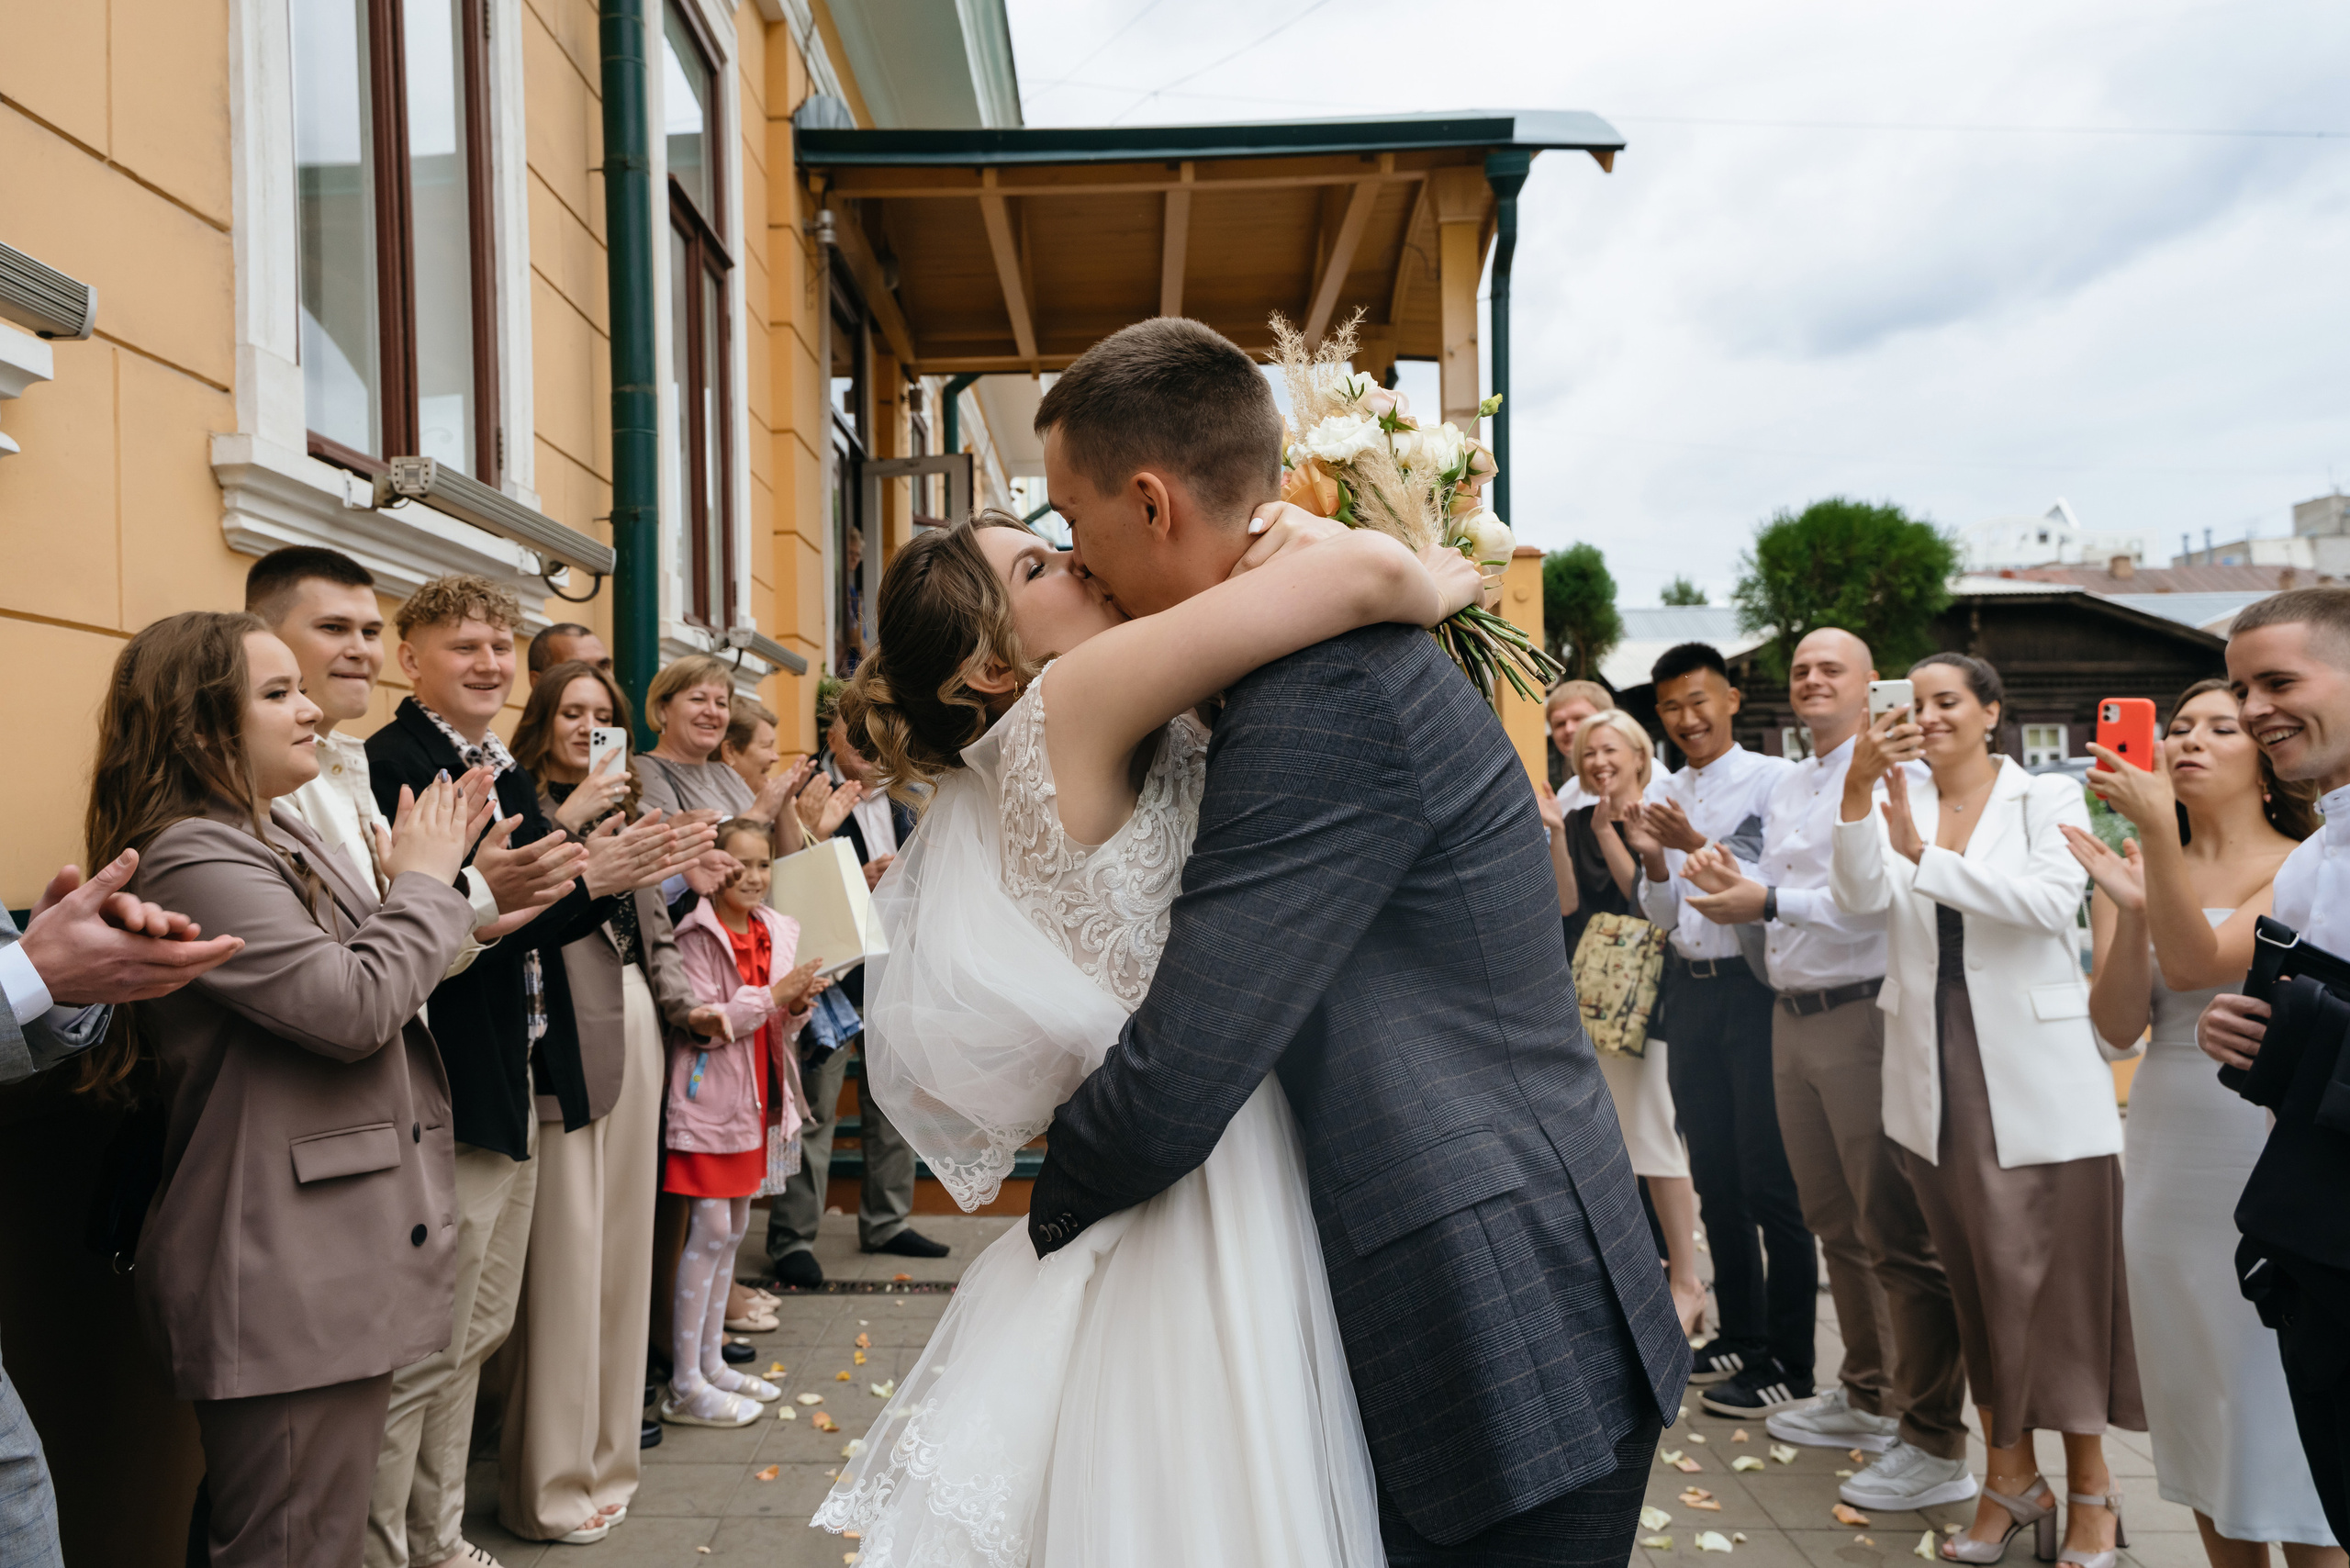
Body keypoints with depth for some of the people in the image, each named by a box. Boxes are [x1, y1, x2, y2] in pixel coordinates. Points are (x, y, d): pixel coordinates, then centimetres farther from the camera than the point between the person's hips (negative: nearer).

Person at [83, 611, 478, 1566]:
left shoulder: (275, 836, 15)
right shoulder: (192, 860, -17)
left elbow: (384, 975, 20)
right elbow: (355, 1006, -23)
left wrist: (441, 894, 5)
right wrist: (424, 882, -9)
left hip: (330, 1264, 10)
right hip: (286, 1284, -10)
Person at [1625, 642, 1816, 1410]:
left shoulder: (1771, 781, -7)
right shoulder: (1662, 795, 11)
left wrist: (1698, 846, -23)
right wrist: (1653, 859, -6)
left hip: (1753, 987, -6)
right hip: (1690, 990, 7)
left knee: (1771, 1180, -1)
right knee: (1714, 1173, 14)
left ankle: (1791, 1365, 10)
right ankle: (1740, 1336, 28)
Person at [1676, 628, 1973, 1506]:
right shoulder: (1787, 787, 18)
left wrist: (1772, 901, -22)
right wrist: (1729, 880, 1)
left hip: (1864, 1014, -9)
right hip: (1793, 1014, 9)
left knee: (1896, 1232, -5)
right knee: (1833, 1223, 17)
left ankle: (1934, 1443, 4)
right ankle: (1866, 1396, 31)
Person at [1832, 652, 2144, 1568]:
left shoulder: (2048, 798, 0)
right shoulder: (1895, 802, 7)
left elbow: (2051, 901, -16)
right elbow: (1859, 899, -9)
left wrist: (1924, 853, -22)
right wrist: (1856, 788, -22)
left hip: (2036, 1078, -3)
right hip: (1934, 1079, 3)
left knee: (2055, 1276, 1)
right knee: (1975, 1282, 11)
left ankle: (2089, 1488, 16)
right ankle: (2009, 1475, 23)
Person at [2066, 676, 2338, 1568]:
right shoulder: (2136, 872, 7)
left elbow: (2196, 961, -21)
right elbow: (2119, 1025, -3)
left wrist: (2159, 830, -28)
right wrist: (2130, 913, -18)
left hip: (2273, 1159, -4)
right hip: (2167, 1155, 5)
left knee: (2286, 1406, 0)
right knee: (2199, 1405, 13)